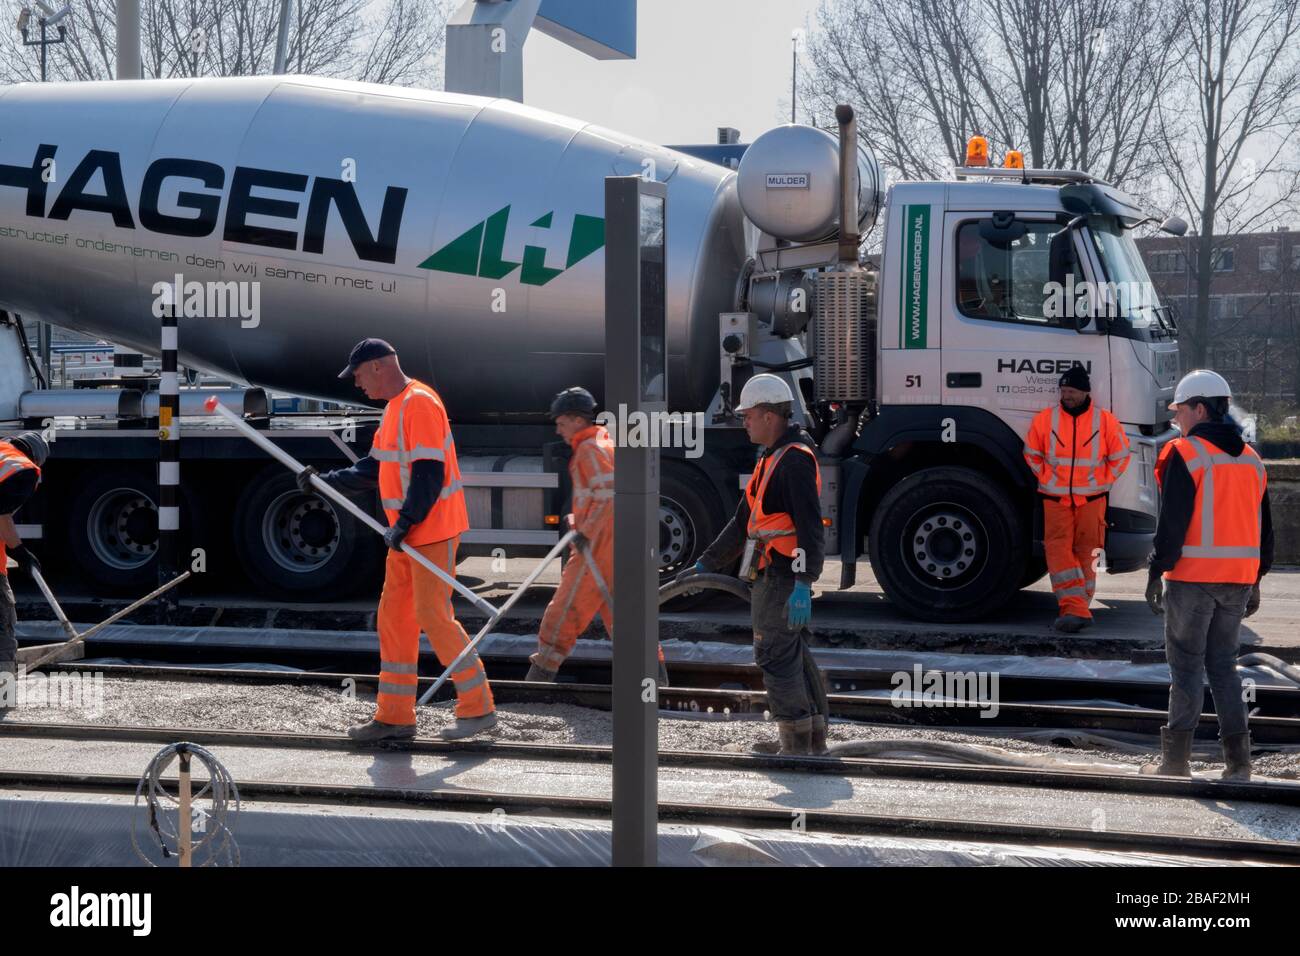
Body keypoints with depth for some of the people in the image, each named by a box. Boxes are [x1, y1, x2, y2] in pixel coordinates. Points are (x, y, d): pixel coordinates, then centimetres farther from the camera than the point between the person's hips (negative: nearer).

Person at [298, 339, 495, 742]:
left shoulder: (420, 403, -15)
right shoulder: (393, 408, 16)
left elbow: (430, 472, -21)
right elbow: (374, 469, 20)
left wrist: (405, 523, -20)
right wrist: (325, 481, 12)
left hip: (433, 530, -10)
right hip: (406, 534, 10)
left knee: (434, 617, -9)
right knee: (394, 617, 9)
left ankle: (478, 708, -1)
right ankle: (395, 716, 15)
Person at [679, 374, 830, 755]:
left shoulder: (795, 459, -14)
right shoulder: (771, 459, 19)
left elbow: (810, 527, -23)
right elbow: (743, 522, 24)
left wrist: (802, 585, -29)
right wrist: (705, 564, 23)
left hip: (783, 580, -10)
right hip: (775, 577, 10)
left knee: (775, 657, -8)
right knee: (795, 657, 12)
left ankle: (797, 745, -4)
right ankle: (815, 743, 17)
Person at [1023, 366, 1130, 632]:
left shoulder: (1104, 420, -2)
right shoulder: (1045, 419, 0)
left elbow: (1120, 456, 8)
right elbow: (1031, 453, 13)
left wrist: (1103, 482, 3)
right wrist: (1046, 479, 5)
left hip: (1091, 499, 0)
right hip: (1056, 499, 0)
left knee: (1086, 552, 3)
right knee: (1059, 550, -13)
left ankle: (1077, 608, 12)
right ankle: (1076, 609, -18)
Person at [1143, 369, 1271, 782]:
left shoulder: (1185, 454, -9)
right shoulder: (1251, 460, 13)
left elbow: (1171, 522, -13)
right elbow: (1263, 528, 17)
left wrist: (1157, 573, -8)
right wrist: (1254, 582, 21)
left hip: (1192, 578, -6)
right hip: (1238, 579, 6)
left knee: (1186, 666, 0)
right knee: (1223, 664, 13)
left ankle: (1176, 759, 3)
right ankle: (1237, 759, 9)